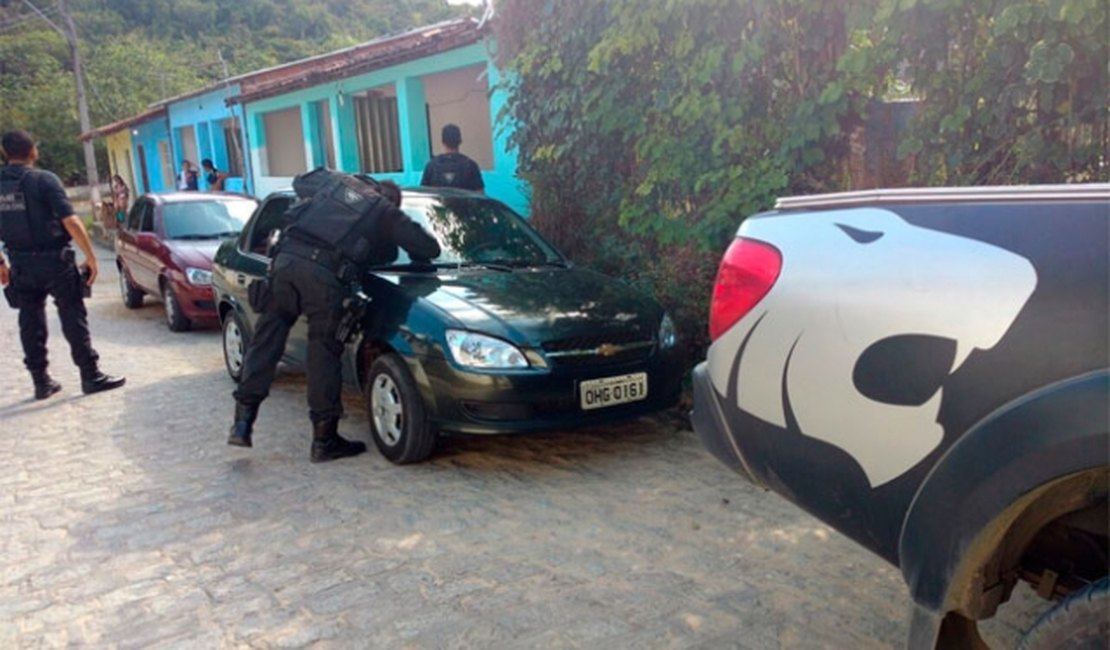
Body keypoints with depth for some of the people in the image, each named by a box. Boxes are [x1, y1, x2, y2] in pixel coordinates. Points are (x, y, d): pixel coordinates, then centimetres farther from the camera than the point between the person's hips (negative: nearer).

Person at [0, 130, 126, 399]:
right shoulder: (43, 179, -11)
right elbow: (70, 221, -18)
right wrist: (90, 256, -14)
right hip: (54, 259, -5)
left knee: (31, 322, 12)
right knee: (73, 318, 1)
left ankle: (41, 381, 18)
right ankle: (91, 376, 4)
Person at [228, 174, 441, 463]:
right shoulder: (386, 213, 18)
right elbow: (430, 248, 14)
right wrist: (414, 255, 37)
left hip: (286, 259, 5)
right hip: (324, 274, -5)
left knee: (266, 340, 10)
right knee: (324, 353, 1)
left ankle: (243, 420, 8)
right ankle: (324, 439, 9)